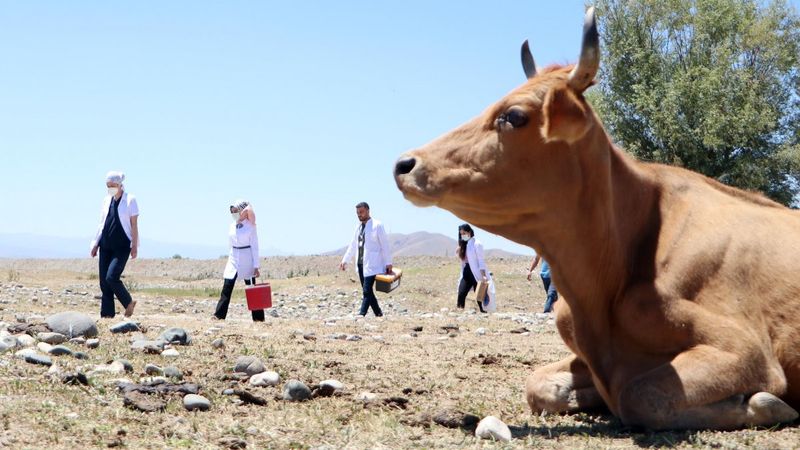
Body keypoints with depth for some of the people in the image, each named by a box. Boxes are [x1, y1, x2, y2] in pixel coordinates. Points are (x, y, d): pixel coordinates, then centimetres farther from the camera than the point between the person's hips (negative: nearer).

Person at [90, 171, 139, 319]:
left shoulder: (130, 200, -4)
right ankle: (107, 314, 8)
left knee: (111, 277, -17)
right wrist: (95, 243, 13)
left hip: (122, 246, -6)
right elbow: (102, 223, 17)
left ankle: (129, 302, 5)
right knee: (103, 281, 2)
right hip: (106, 245, 6)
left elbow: (134, 225, -5)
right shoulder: (107, 200, 12)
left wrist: (134, 246, -9)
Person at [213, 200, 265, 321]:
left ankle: (258, 318, 7)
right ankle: (219, 315, -1)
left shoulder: (250, 226, -8)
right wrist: (232, 259, 16)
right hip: (233, 259, 5)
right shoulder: (232, 226, 8)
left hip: (247, 260, -5)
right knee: (226, 287, -2)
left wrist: (256, 266, -11)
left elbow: (254, 247, -9)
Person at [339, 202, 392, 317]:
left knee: (367, 291, -12)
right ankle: (378, 313, 19)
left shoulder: (377, 225, -6)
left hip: (371, 264, -7)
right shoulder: (358, 227, 13)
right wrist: (345, 260, 17)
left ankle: (361, 315, -16)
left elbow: (385, 245, -6)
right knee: (367, 291, 9)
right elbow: (353, 245, 21)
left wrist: (388, 263, -9)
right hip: (360, 264, 7)